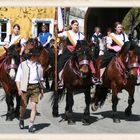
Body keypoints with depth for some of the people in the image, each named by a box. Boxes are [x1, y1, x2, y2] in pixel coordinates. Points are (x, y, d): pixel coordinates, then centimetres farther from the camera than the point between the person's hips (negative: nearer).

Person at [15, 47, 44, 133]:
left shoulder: (39, 66, 10)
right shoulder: (22, 65, 0)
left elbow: (41, 79, 21)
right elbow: (18, 78, -2)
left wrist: (42, 90, 20)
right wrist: (19, 89, -14)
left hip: (35, 88, 2)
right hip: (25, 87, -2)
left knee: (34, 106, -9)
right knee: (24, 106, 7)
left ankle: (31, 125, -7)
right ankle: (21, 119, 37)